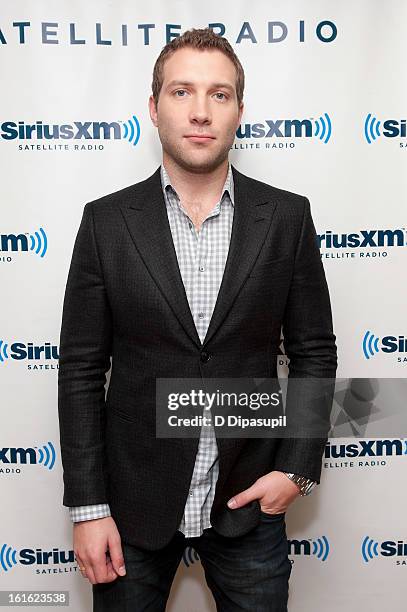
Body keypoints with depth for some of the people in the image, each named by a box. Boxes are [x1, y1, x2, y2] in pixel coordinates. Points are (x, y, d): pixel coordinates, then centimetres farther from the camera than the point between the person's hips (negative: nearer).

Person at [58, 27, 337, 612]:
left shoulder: (287, 217, -4)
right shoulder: (107, 221, -6)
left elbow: (314, 351, 2)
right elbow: (81, 369, -4)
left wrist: (299, 468, -6)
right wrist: (88, 507, -5)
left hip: (249, 499, 1)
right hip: (134, 501, 0)